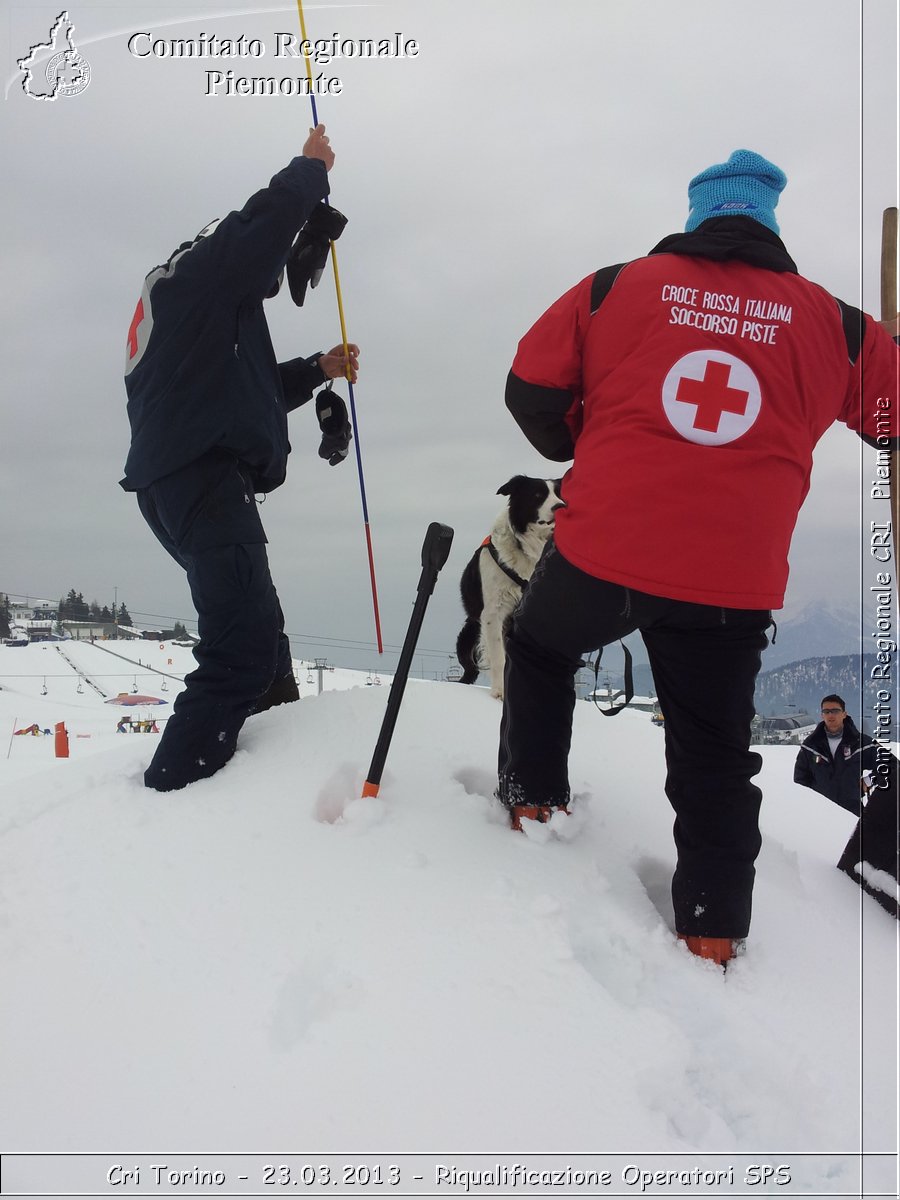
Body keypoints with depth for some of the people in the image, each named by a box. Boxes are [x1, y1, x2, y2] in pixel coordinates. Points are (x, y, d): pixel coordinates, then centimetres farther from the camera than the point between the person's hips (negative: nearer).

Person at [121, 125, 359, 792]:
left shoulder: (206, 302, 30)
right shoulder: (202, 270, 2)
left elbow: (249, 388, 34)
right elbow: (272, 217, -10)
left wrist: (317, 371, 26)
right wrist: (312, 168, 8)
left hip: (181, 481, 11)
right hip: (201, 475, -11)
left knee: (258, 637, 20)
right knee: (244, 648, -20)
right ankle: (168, 792, -23)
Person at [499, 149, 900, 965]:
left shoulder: (618, 286, 2)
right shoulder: (829, 322, 4)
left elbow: (531, 387, 5)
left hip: (602, 553, 0)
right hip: (733, 585, 1)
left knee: (540, 651, 31)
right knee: (715, 754, 17)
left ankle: (531, 798, 33)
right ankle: (713, 925, 22)